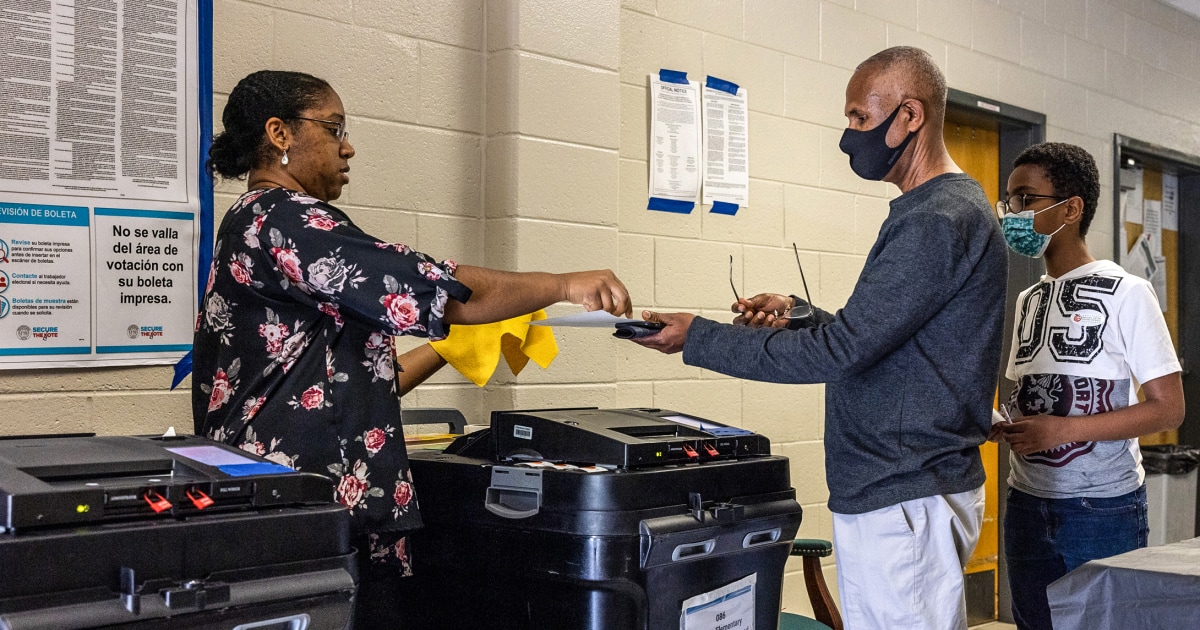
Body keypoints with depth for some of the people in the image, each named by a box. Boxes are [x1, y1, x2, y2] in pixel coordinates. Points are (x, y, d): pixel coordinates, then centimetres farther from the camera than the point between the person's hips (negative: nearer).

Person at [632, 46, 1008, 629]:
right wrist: (799, 316, 7)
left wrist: (696, 338, -15)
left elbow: (840, 350, -21)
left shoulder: (942, 221, -17)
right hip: (883, 493, 10)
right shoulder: (929, 211, 16)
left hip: (905, 503, -10)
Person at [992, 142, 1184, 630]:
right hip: (1027, 503, 6)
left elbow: (1169, 409, -12)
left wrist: (1062, 431, -20)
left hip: (1103, 506, -6)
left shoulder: (1126, 293, -9)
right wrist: (1002, 424, -4)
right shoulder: (1028, 301, 11)